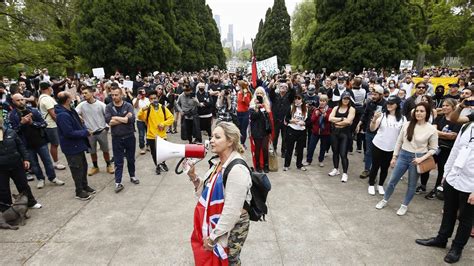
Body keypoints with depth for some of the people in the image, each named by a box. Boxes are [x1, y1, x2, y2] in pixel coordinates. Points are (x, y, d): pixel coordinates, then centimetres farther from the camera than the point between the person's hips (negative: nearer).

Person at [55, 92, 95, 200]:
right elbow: (69, 133, -28)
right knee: (77, 169, 4)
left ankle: (85, 186, 38)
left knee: (83, 166, 20)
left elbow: (78, 124, 16)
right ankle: (79, 192, 21)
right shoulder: (62, 115, -25)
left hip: (78, 144, 9)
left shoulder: (70, 110, 5)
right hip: (71, 147, -9)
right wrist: (86, 132, -19)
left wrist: (85, 130, -3)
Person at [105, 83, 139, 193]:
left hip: (129, 137, 0)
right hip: (117, 138, 0)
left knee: (131, 159, 16)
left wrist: (115, 118, -17)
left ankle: (132, 176, 35)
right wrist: (124, 119, -18)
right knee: (118, 161, 5)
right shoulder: (109, 107, -2)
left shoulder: (128, 106, -5)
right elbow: (108, 121, -18)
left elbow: (132, 119, -22)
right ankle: (118, 182, 13)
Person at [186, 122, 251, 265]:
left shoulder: (237, 170, -28)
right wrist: (193, 176, -7)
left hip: (232, 228, -8)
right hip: (216, 224, 8)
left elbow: (232, 212, -26)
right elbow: (208, 192, 8)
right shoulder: (218, 163, 0)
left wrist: (213, 237, -18)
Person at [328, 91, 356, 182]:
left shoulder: (351, 109, -4)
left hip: (345, 133, -4)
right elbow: (330, 118, -7)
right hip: (335, 132, 4)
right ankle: (336, 169, 30)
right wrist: (342, 119, -13)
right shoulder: (336, 108, 7)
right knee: (335, 152, 13)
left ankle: (345, 173, 6)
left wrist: (336, 121, -7)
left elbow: (348, 121, -17)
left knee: (343, 154, -6)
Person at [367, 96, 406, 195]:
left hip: (391, 148, 2)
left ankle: (380, 185, 30)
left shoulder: (402, 118, -3)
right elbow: (372, 129, -14)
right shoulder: (382, 115, -7)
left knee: (385, 168, 14)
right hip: (378, 145, -1)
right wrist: (374, 119, -31)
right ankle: (371, 185, 23)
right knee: (375, 166, 7)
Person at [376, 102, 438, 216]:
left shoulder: (432, 129, -10)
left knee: (412, 185, 13)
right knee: (392, 181, 10)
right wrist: (394, 157, 5)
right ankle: (384, 200, 30)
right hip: (403, 155, 2)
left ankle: (404, 205, 32)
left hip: (417, 159, -2)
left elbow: (433, 149, -2)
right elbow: (399, 141, 4)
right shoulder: (407, 124, -4)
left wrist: (422, 158, -16)